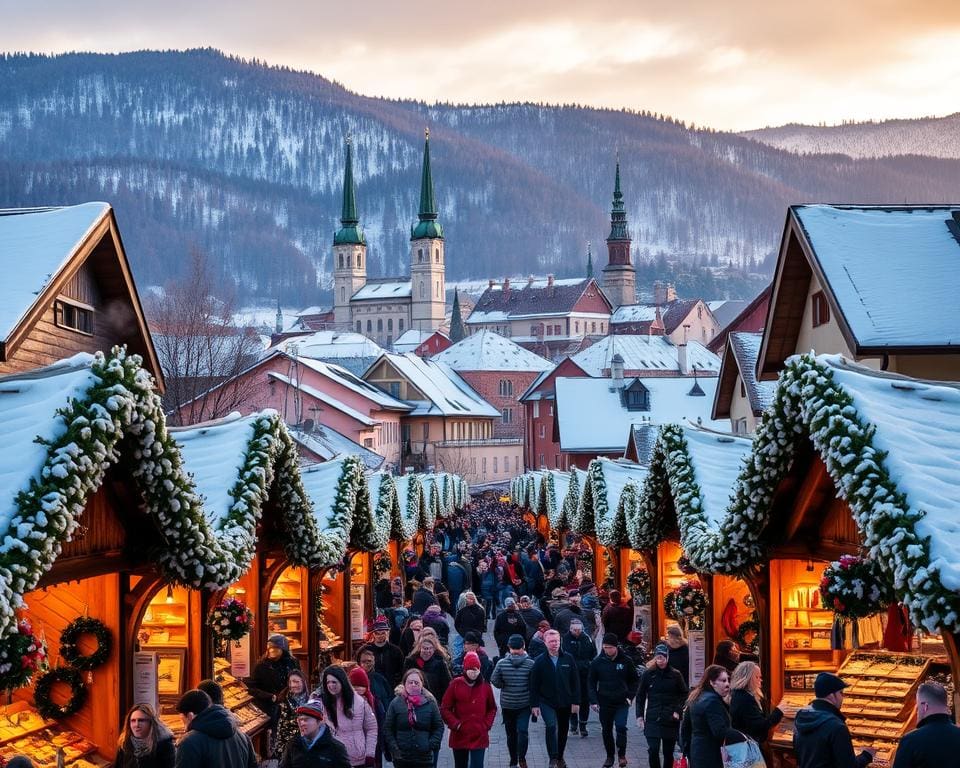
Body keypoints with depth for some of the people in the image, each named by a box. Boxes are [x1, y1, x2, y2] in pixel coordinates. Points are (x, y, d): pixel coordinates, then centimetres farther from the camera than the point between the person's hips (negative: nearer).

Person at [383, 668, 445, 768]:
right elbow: (387, 729, 4)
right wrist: (394, 748, -6)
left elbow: (439, 727, 8)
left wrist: (432, 745, -5)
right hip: (401, 758, 0)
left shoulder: (430, 703, 4)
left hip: (424, 757, 0)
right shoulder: (396, 703, 2)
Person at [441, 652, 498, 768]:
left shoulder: (485, 686, 1)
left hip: (479, 737, 0)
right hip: (459, 736, 0)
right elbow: (445, 709, -2)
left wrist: (487, 724, 0)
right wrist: (455, 724, -11)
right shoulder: (456, 684, -5)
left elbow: (492, 709, 13)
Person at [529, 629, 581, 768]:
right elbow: (534, 685, -2)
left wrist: (575, 702, -1)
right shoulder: (540, 661, -5)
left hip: (565, 703, 3)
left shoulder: (568, 659, -2)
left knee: (563, 730, 13)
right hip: (546, 702, -3)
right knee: (551, 726, -24)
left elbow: (575, 682, 2)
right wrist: (534, 704, -6)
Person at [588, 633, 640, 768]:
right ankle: (610, 756, 23)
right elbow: (591, 682, 3)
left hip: (622, 702, -2)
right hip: (604, 703, 2)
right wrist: (593, 701, -5)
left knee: (621, 727, -14)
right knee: (606, 730, 8)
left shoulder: (625, 661, -3)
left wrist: (630, 697, -2)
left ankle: (621, 754, 3)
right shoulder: (597, 662, -2)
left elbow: (635, 680, 8)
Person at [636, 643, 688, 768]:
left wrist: (678, 710, -5)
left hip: (670, 720, 0)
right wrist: (639, 715, 3)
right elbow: (640, 696, 7)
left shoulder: (675, 675, -2)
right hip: (652, 719, 0)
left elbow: (684, 694, 7)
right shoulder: (648, 674, -1)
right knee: (653, 750, -12)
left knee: (668, 752, 7)